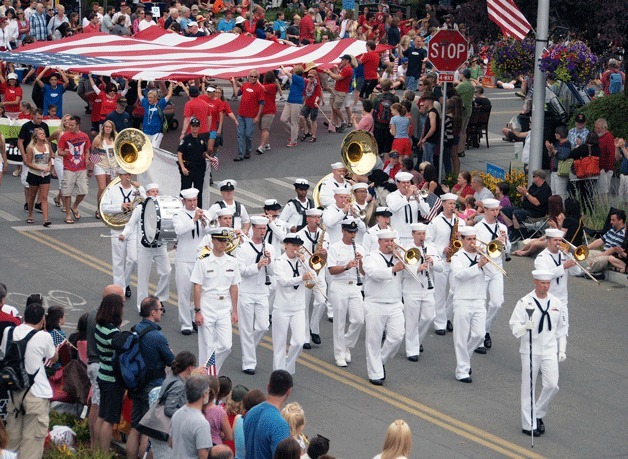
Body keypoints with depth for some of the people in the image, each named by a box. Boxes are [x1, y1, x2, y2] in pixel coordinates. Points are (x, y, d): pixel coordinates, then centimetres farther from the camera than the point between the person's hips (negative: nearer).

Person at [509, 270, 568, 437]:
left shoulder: (556, 303, 7)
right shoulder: (525, 302, -6)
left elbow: (562, 327, 16)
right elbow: (514, 326, -9)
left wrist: (562, 349, 10)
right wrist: (525, 327, -31)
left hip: (549, 351, 3)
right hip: (530, 351, -3)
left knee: (552, 385, -7)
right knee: (528, 388, 2)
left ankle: (538, 414, 16)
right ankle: (528, 424, 10)